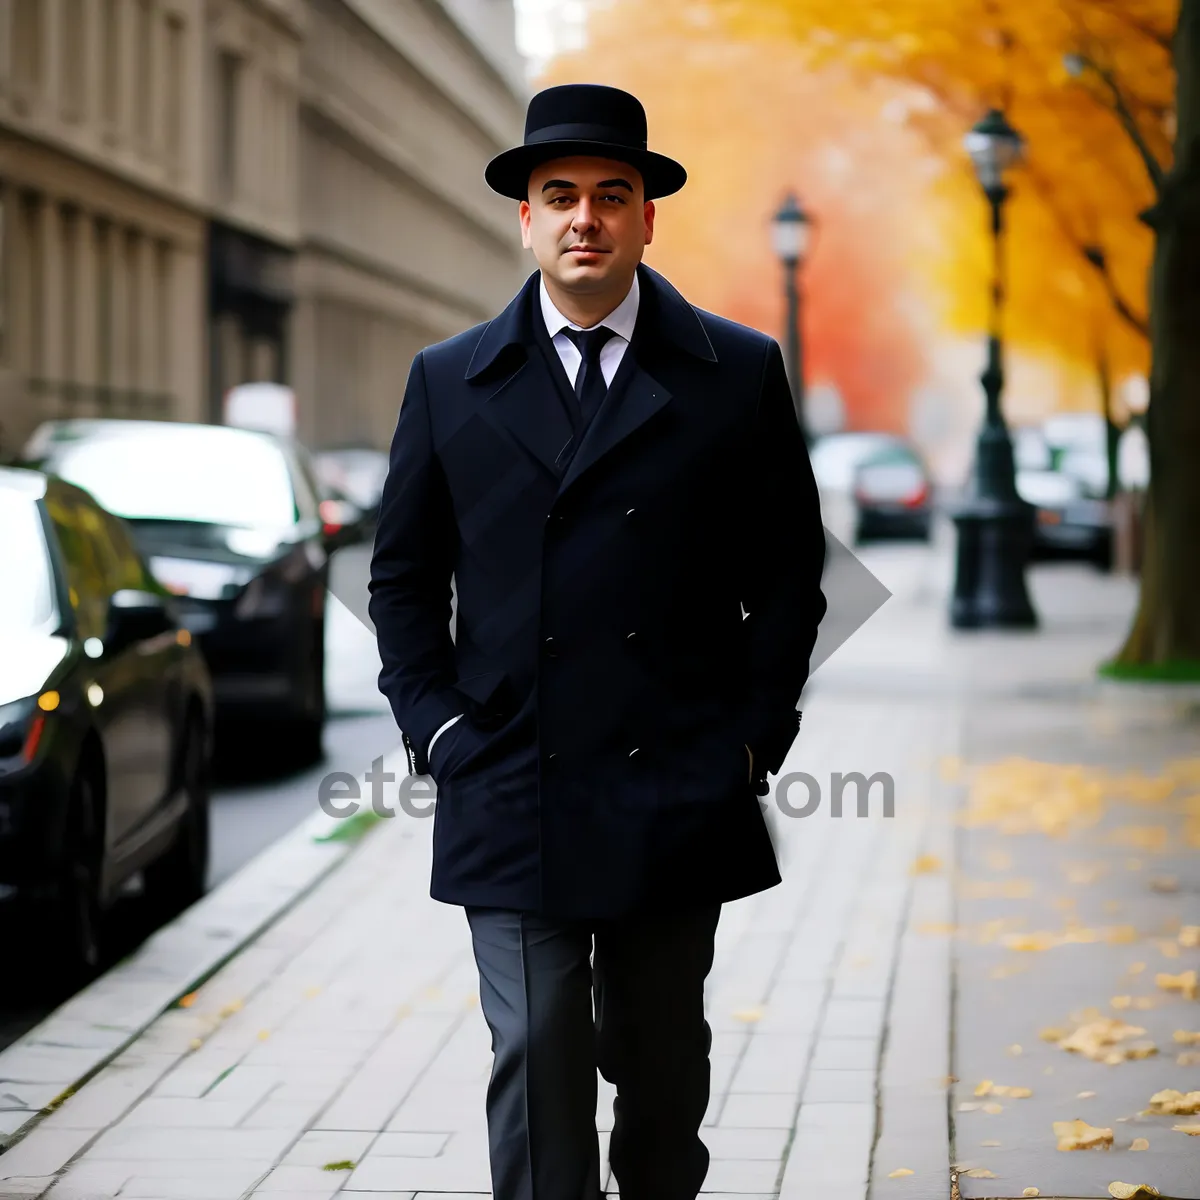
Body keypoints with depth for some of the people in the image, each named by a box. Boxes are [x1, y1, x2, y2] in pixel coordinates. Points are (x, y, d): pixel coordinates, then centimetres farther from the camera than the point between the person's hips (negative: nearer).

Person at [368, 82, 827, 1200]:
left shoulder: (739, 373, 4)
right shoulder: (448, 381, 6)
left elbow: (788, 570, 7)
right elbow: (403, 576, 11)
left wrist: (753, 735, -1)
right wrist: (437, 728, 0)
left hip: (677, 800, 1)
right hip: (509, 801, 0)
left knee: (662, 1060, 12)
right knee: (536, 1064, -4)